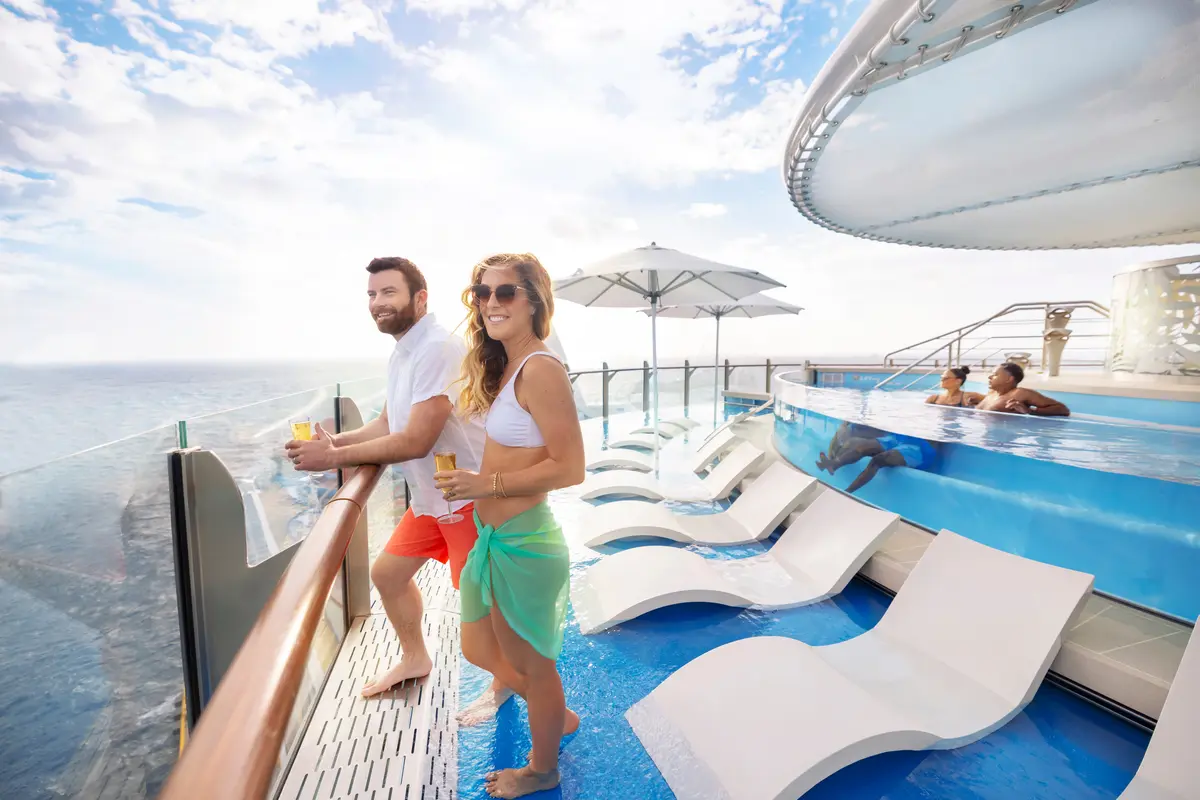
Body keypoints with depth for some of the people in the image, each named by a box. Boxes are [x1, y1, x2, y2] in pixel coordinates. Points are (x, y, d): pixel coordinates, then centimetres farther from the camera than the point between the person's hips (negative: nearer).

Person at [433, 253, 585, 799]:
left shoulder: (540, 369, -21)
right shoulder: (506, 366, 7)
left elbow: (569, 468, -24)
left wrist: (486, 483, -19)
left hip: (522, 543, -9)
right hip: (493, 538, 9)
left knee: (532, 667, 16)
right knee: (480, 652, 27)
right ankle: (558, 718, 52)